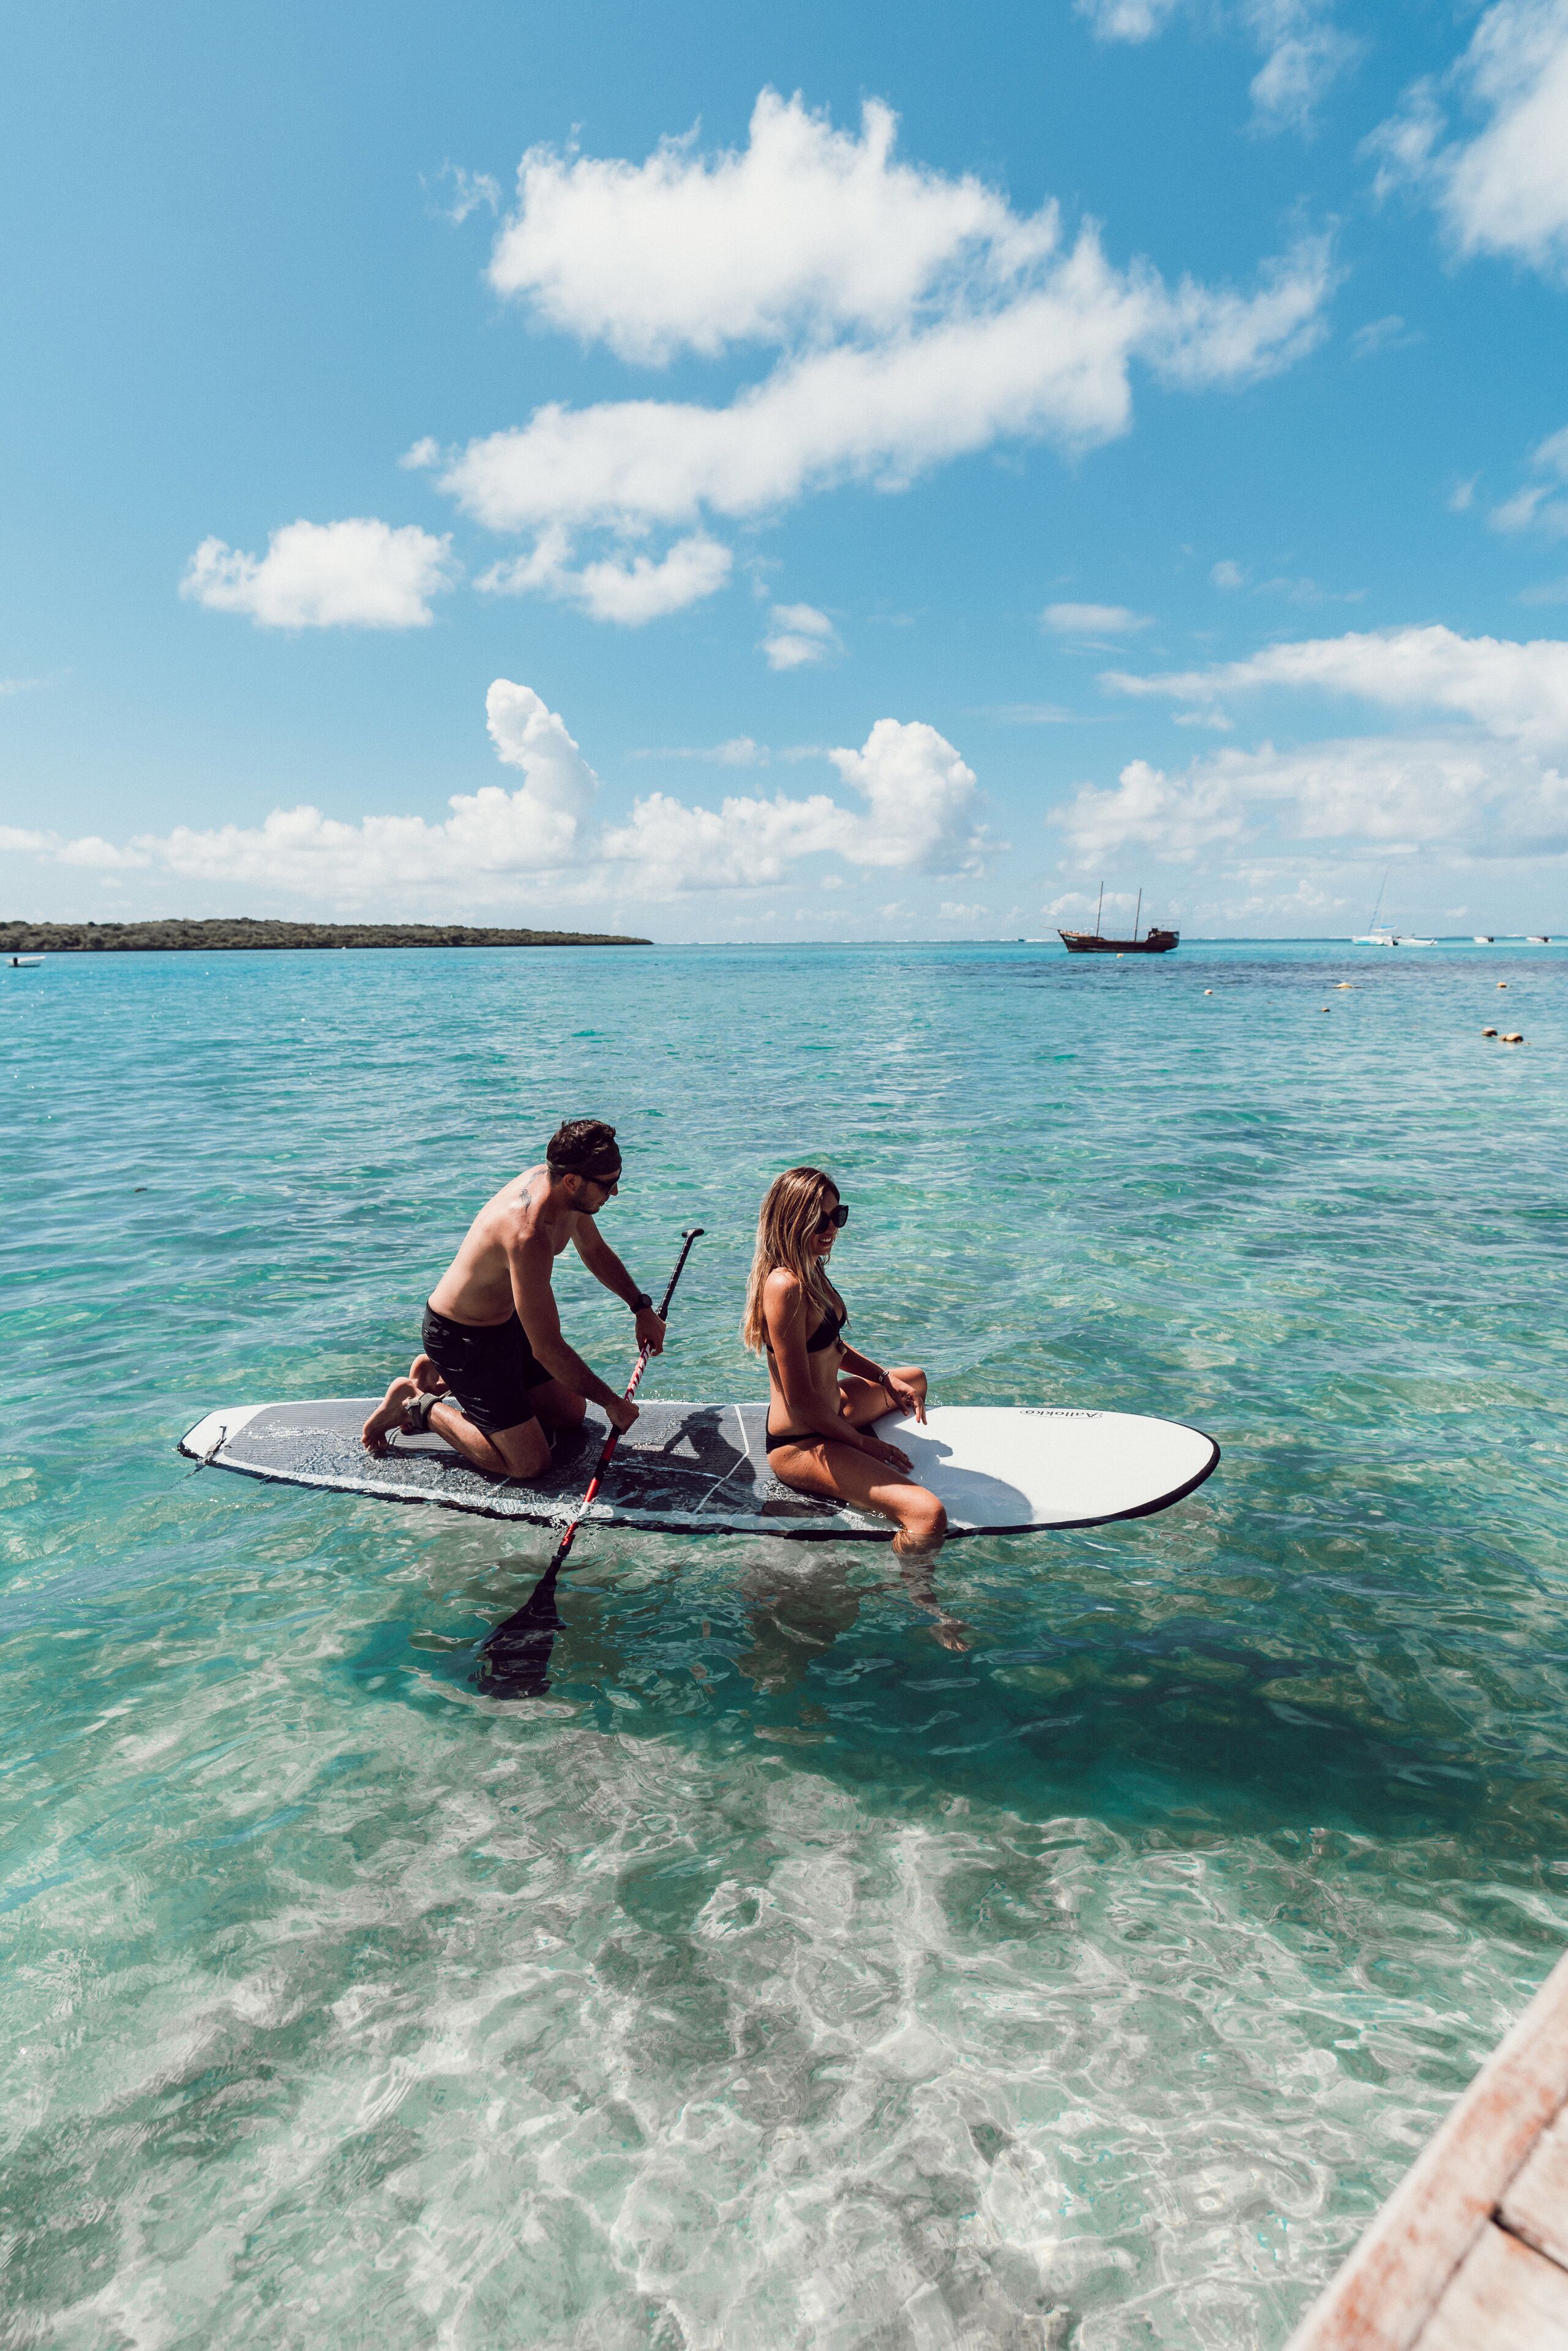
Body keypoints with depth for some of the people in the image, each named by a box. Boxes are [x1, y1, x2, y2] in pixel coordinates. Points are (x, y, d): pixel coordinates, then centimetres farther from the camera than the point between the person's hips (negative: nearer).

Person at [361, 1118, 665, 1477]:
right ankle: (418, 1405, 5)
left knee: (571, 1414, 18)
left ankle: (440, 1376, 23)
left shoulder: (552, 1179, -8)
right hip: (459, 1337, -9)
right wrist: (612, 1403, -20)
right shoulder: (528, 1234, -36)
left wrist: (642, 1307, 15)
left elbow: (595, 1251, 16)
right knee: (530, 1463, -10)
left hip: (505, 1321, 9)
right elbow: (548, 1349, -31)